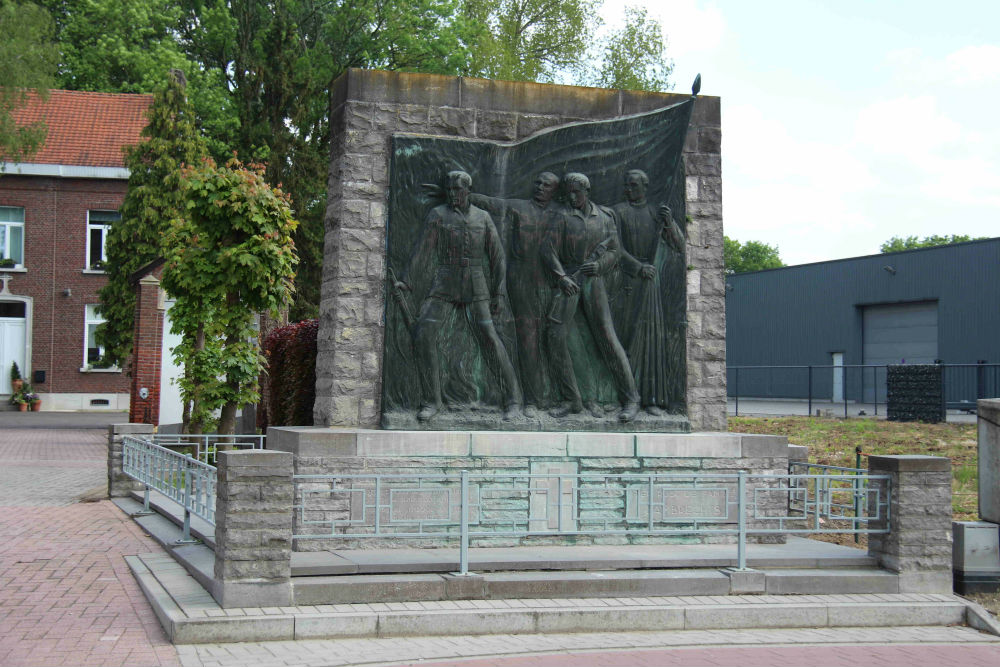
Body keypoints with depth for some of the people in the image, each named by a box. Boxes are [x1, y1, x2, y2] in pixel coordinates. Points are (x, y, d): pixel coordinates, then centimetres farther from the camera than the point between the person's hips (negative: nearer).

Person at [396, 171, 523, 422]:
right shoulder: (437, 214, 6)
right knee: (423, 335, -15)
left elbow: (497, 256, 10)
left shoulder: (483, 217, 10)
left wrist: (497, 294, 4)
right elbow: (423, 250, 0)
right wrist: (405, 281, -11)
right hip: (445, 284, 0)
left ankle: (513, 399, -1)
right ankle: (432, 401, -5)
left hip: (476, 284, 0)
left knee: (489, 337, -10)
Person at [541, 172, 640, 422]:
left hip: (593, 279, 0)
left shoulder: (605, 217, 9)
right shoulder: (562, 217, 3)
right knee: (556, 337, -10)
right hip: (566, 278, 0)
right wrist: (561, 277, -19)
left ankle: (631, 399, -2)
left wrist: (600, 264, -10)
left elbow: (613, 251, 11)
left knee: (606, 336, -6)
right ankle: (572, 400, 0)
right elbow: (548, 249, -5)